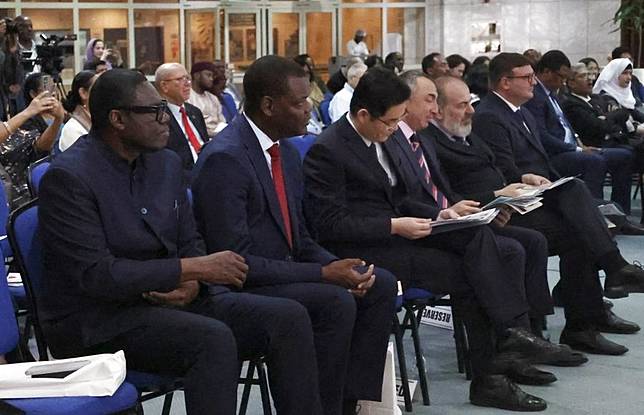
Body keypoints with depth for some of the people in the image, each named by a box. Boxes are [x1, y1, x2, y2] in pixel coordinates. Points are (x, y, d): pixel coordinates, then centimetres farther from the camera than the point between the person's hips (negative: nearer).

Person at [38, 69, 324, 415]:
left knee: (289, 318, -11)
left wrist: (192, 284, -10)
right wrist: (195, 269, -22)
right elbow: (96, 275, -22)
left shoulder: (166, 163, 8)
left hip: (167, 300, 7)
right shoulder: (67, 178, -14)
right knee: (213, 339, -33)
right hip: (97, 320, -7)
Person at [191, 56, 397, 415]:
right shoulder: (224, 159, -19)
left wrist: (339, 266, -6)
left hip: (285, 270, 9)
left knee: (380, 285, -1)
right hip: (242, 288, -9)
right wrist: (324, 274, -22)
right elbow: (235, 260, -23)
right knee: (336, 302, -27)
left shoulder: (286, 152, 10)